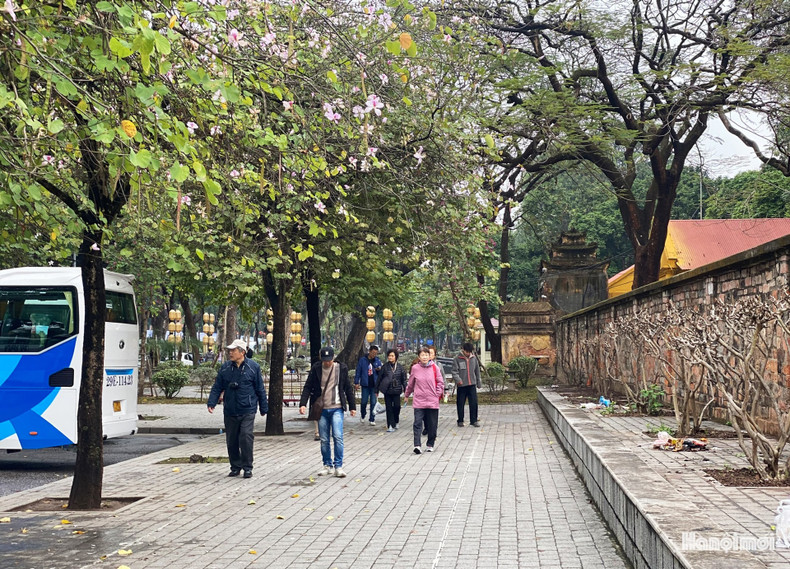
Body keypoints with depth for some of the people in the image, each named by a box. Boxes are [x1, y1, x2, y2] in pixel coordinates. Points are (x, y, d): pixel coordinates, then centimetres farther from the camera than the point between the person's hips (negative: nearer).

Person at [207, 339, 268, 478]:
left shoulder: (253, 367, -1)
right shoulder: (225, 367, 6)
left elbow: (260, 389, 4)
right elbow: (217, 387, 9)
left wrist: (264, 408, 7)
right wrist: (211, 403, -5)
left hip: (247, 411, -3)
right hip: (230, 411, 4)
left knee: (246, 437, -12)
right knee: (231, 440, 8)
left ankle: (247, 467, 0)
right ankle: (235, 467, 23)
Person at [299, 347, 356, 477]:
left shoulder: (341, 368, 1)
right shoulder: (316, 368, 1)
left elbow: (348, 388, 9)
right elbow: (308, 387, 3)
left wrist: (352, 406, 11)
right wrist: (303, 404, -9)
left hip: (337, 408, -1)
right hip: (321, 409, 1)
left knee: (338, 436, -13)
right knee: (324, 440, 6)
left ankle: (338, 466, -6)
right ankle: (327, 465, 18)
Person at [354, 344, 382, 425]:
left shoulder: (377, 361, 6)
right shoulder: (362, 360, -1)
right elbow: (358, 371, 3)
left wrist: (379, 369, -11)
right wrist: (356, 382, -1)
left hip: (374, 385, 1)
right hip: (365, 385, -1)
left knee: (373, 402, 0)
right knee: (364, 401, 3)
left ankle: (372, 419, 7)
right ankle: (362, 416, 28)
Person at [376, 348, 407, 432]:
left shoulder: (400, 367, 4)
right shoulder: (385, 366, 1)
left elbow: (404, 379, 8)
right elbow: (379, 378, 5)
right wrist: (376, 390, 6)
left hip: (396, 391, 0)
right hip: (387, 391, 0)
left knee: (397, 406, -6)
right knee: (389, 408, 0)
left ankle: (396, 421, 20)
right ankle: (391, 426, 6)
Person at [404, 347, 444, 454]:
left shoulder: (434, 367, 1)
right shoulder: (415, 368, 1)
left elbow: (440, 382, 7)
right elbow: (410, 384, 14)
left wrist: (438, 394, -2)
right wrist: (407, 395, 21)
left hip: (432, 401, 1)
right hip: (418, 401, -1)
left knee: (432, 425, 8)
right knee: (417, 423, -10)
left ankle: (430, 445, 22)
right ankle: (417, 445, -11)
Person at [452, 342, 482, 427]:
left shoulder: (473, 358, 8)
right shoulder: (457, 359, -3)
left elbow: (477, 371, 16)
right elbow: (455, 371, -7)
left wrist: (478, 383, 16)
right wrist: (458, 379, -25)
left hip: (472, 385, 3)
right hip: (462, 385, -2)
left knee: (474, 403, -1)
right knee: (460, 404, 5)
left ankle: (473, 420, 9)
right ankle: (460, 421, 18)